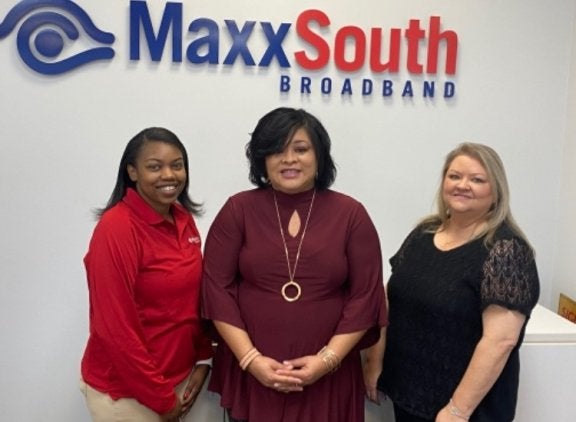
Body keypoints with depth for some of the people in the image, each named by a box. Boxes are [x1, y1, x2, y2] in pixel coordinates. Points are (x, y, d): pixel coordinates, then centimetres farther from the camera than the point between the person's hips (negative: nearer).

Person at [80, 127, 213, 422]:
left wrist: (203, 360, 2)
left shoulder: (184, 220, 1)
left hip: (179, 376, 6)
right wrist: (161, 398, -15)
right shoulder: (116, 228, -20)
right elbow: (115, 327, -20)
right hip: (125, 389, -6)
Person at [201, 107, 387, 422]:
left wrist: (329, 358, -10)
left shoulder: (351, 214, 0)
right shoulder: (238, 210, -1)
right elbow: (217, 287, -4)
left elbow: (365, 296, -2)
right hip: (250, 373, 0)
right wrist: (250, 359, -10)